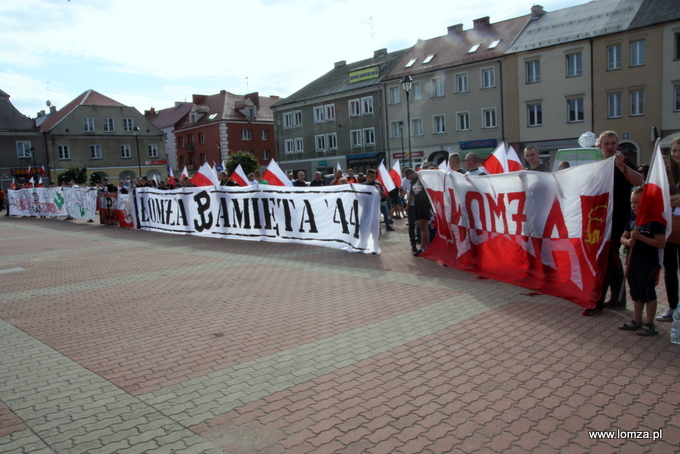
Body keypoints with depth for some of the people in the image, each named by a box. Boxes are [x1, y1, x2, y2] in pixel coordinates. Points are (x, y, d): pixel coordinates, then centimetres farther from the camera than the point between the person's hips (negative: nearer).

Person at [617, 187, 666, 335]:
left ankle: (650, 325, 11)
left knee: (648, 293, 1)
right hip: (633, 261, 8)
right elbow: (623, 237, 14)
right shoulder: (633, 220, 9)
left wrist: (640, 237, -24)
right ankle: (637, 321, 29)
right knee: (636, 293, 17)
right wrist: (628, 241, -8)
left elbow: (661, 243, -20)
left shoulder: (655, 221, -14)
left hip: (649, 264, -8)